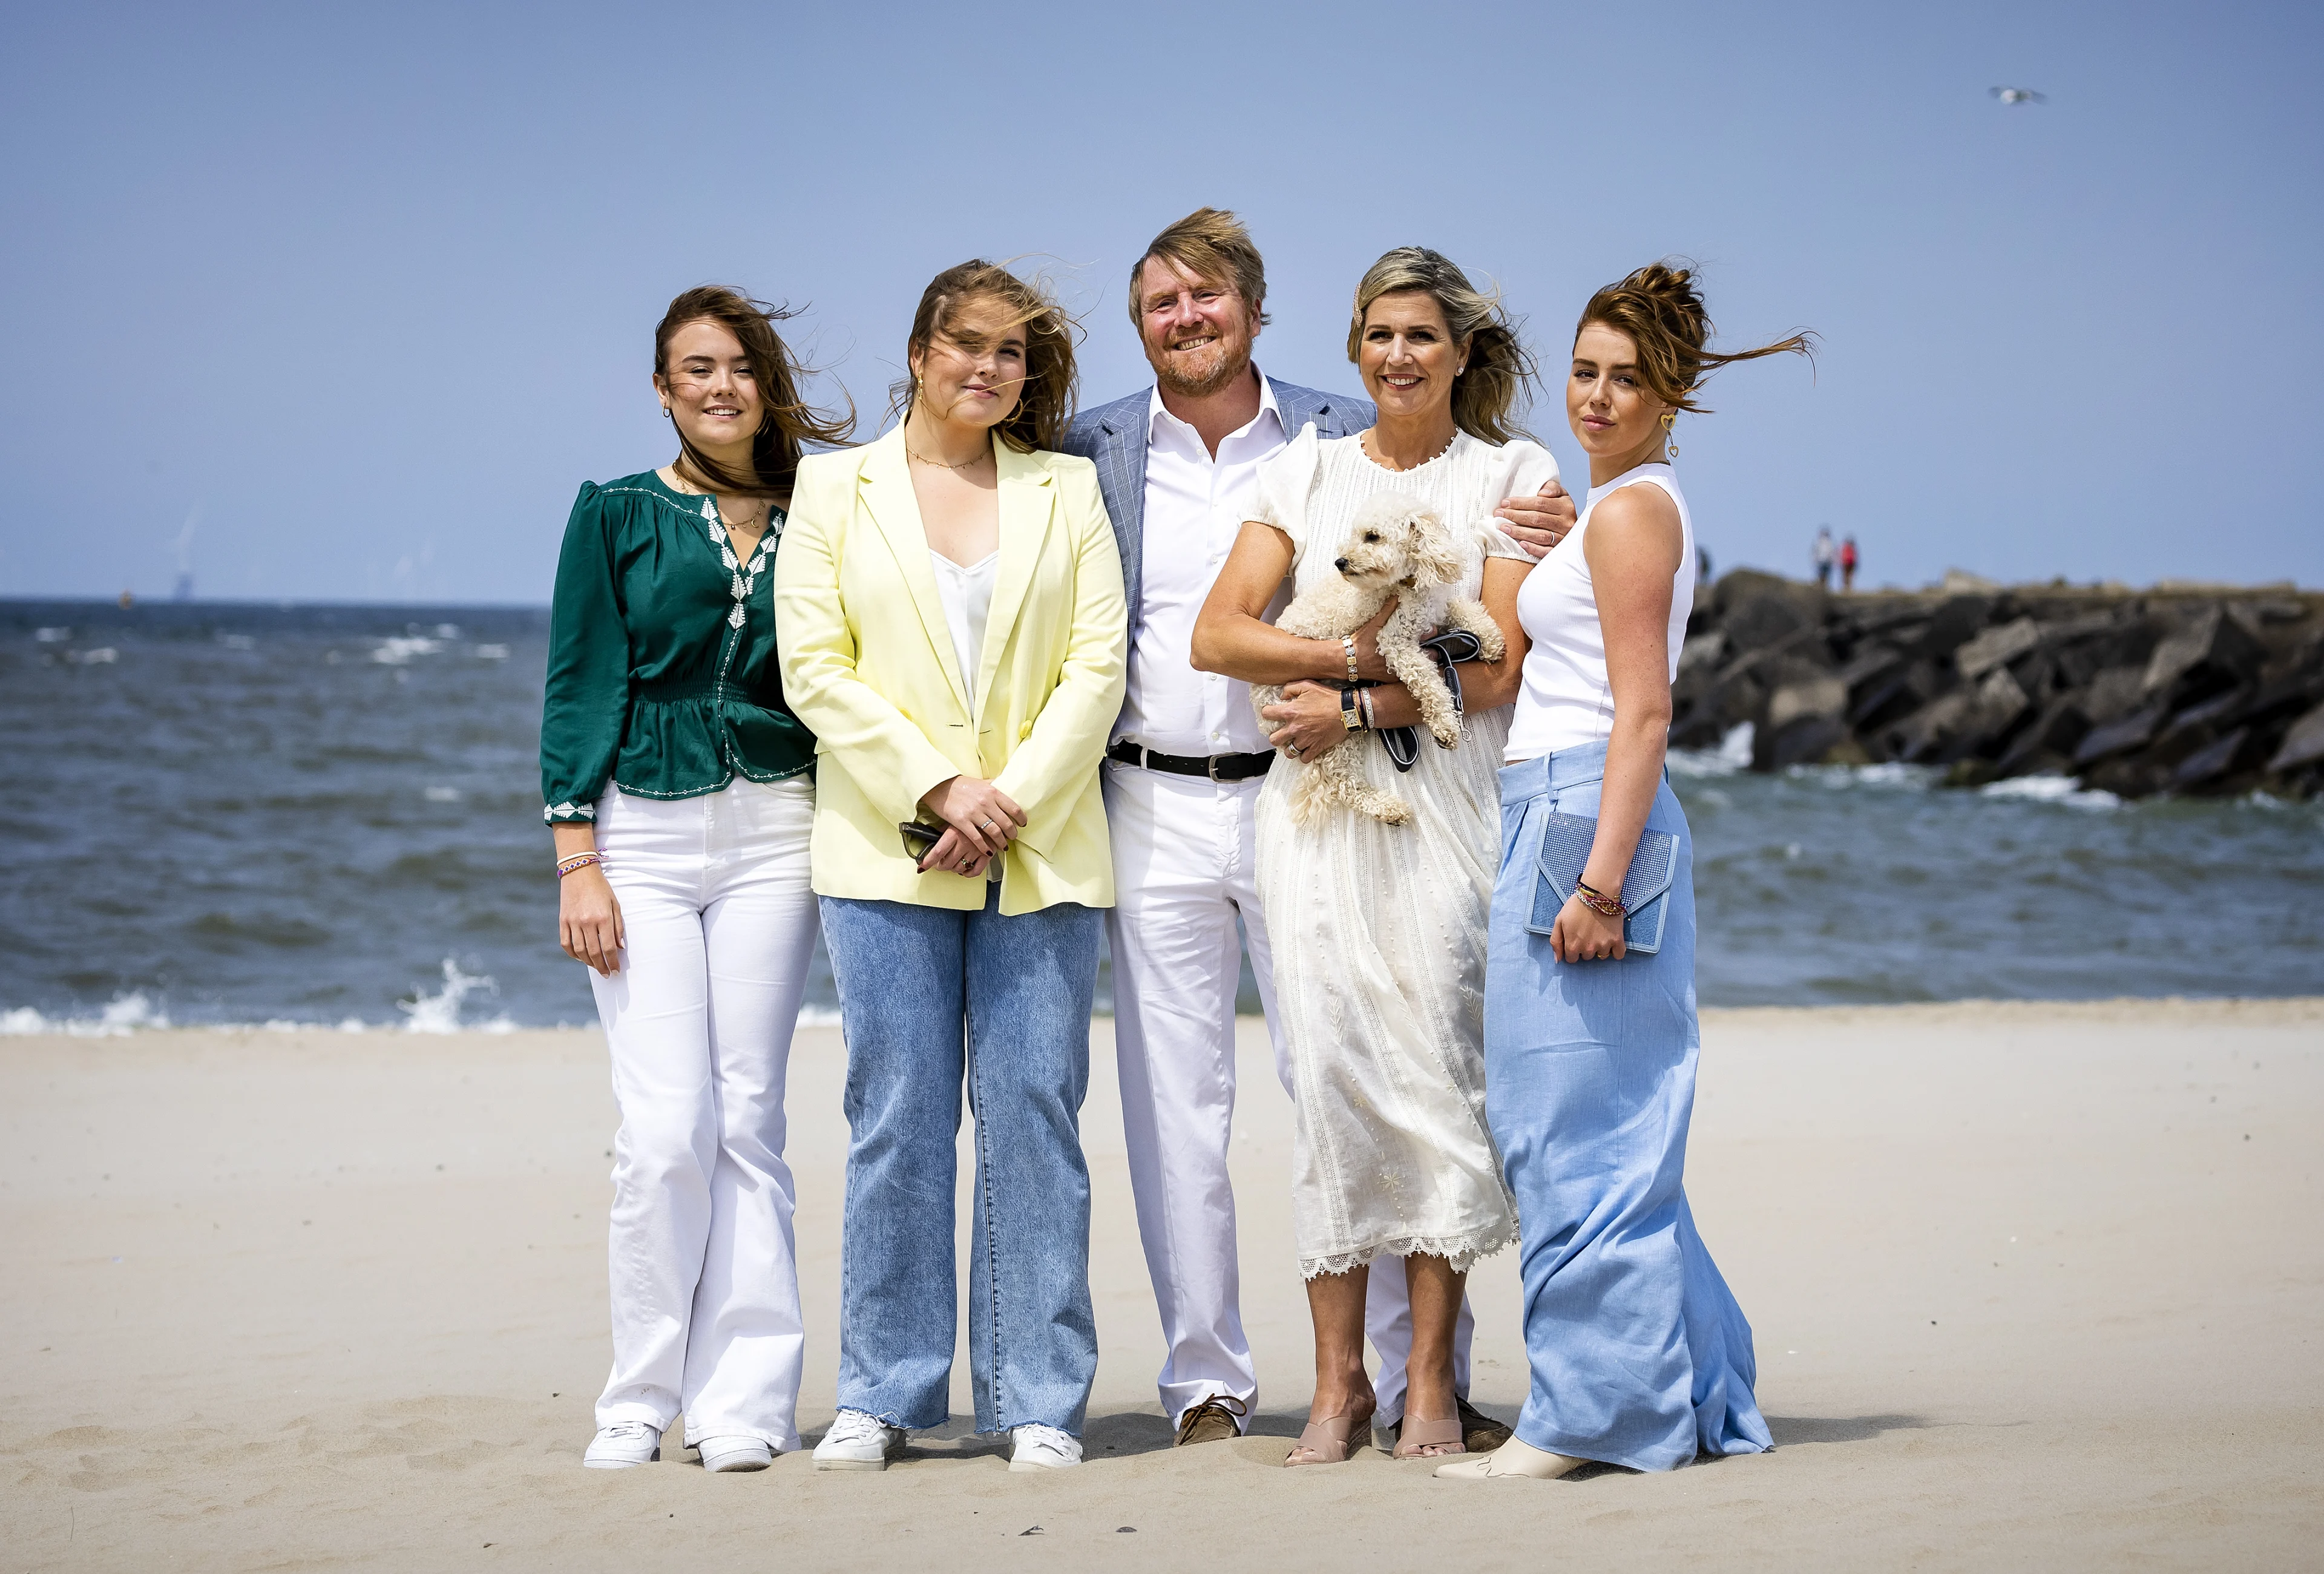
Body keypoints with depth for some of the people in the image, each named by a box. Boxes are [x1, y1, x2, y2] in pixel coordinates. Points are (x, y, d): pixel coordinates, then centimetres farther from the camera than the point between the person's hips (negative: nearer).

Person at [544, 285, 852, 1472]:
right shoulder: (617, 516, 5)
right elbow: (581, 690, 2)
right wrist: (576, 860, -5)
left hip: (774, 832, 2)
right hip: (643, 830, -1)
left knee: (747, 1118, 0)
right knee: (665, 1127, -9)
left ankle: (740, 1402, 4)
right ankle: (642, 1396, 4)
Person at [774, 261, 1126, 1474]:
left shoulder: (1067, 490, 11)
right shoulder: (836, 488, 8)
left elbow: (1096, 667, 4)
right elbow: (815, 667, 0)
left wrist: (1012, 800, -9)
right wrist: (938, 788, -10)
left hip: (1040, 852, 1)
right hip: (887, 851, -1)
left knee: (1034, 1119, 0)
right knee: (897, 1123, 0)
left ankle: (1039, 1402, 5)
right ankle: (883, 1396, 8)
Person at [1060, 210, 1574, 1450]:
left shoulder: (1344, 438, 4)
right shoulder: (1093, 453, 7)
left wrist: (1536, 534, -14)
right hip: (1152, 808, 1)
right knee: (1174, 1104, 4)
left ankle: (1419, 1371, 3)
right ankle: (1207, 1383, 13)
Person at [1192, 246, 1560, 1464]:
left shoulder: (1510, 476, 6)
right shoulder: (1308, 471, 13)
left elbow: (1498, 669, -4)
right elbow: (1218, 635, 4)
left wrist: (1353, 709, -9)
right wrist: (1360, 653, -8)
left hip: (1447, 803, -2)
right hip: (1316, 805, 2)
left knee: (1437, 1069, -6)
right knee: (1330, 1068, -4)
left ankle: (1430, 1380, 0)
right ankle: (1338, 1378, 0)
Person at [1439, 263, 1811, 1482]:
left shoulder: (1628, 511, -9)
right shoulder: (1630, 506, 20)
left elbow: (1643, 711, -17)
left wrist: (1598, 879, -22)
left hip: (1581, 817, -10)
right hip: (1561, 819, 10)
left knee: (1573, 1125, -7)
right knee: (1608, 1135, 12)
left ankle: (1592, 1412, -3)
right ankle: (1698, 1396, 17)